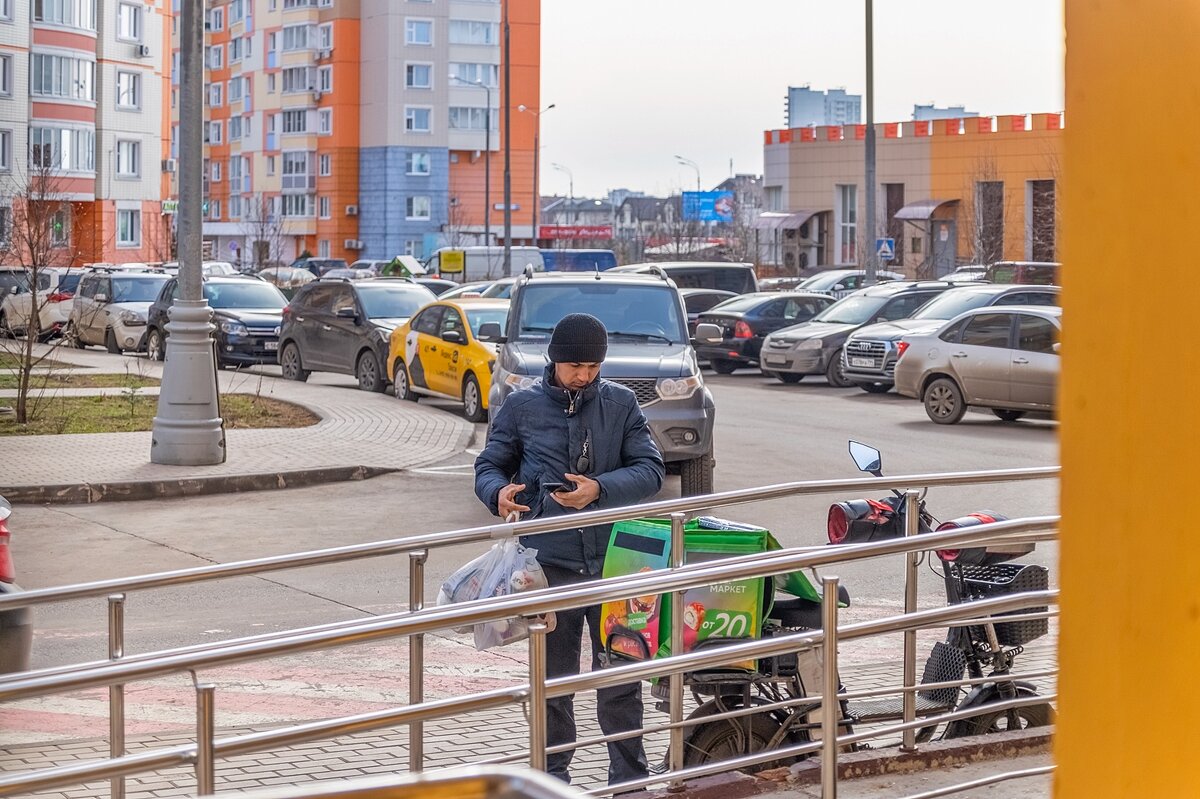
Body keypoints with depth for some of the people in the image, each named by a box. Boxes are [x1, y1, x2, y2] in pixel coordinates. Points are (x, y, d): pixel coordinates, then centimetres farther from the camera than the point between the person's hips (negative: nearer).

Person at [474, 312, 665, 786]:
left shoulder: (621, 404, 5)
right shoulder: (522, 407, 4)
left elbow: (651, 470, 0)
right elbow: (488, 465, 8)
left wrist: (599, 489, -17)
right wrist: (499, 492, -15)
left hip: (613, 559, 0)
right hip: (550, 563, 0)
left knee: (620, 676, 6)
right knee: (553, 679, 7)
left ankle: (629, 777, 16)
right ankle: (553, 778, 18)